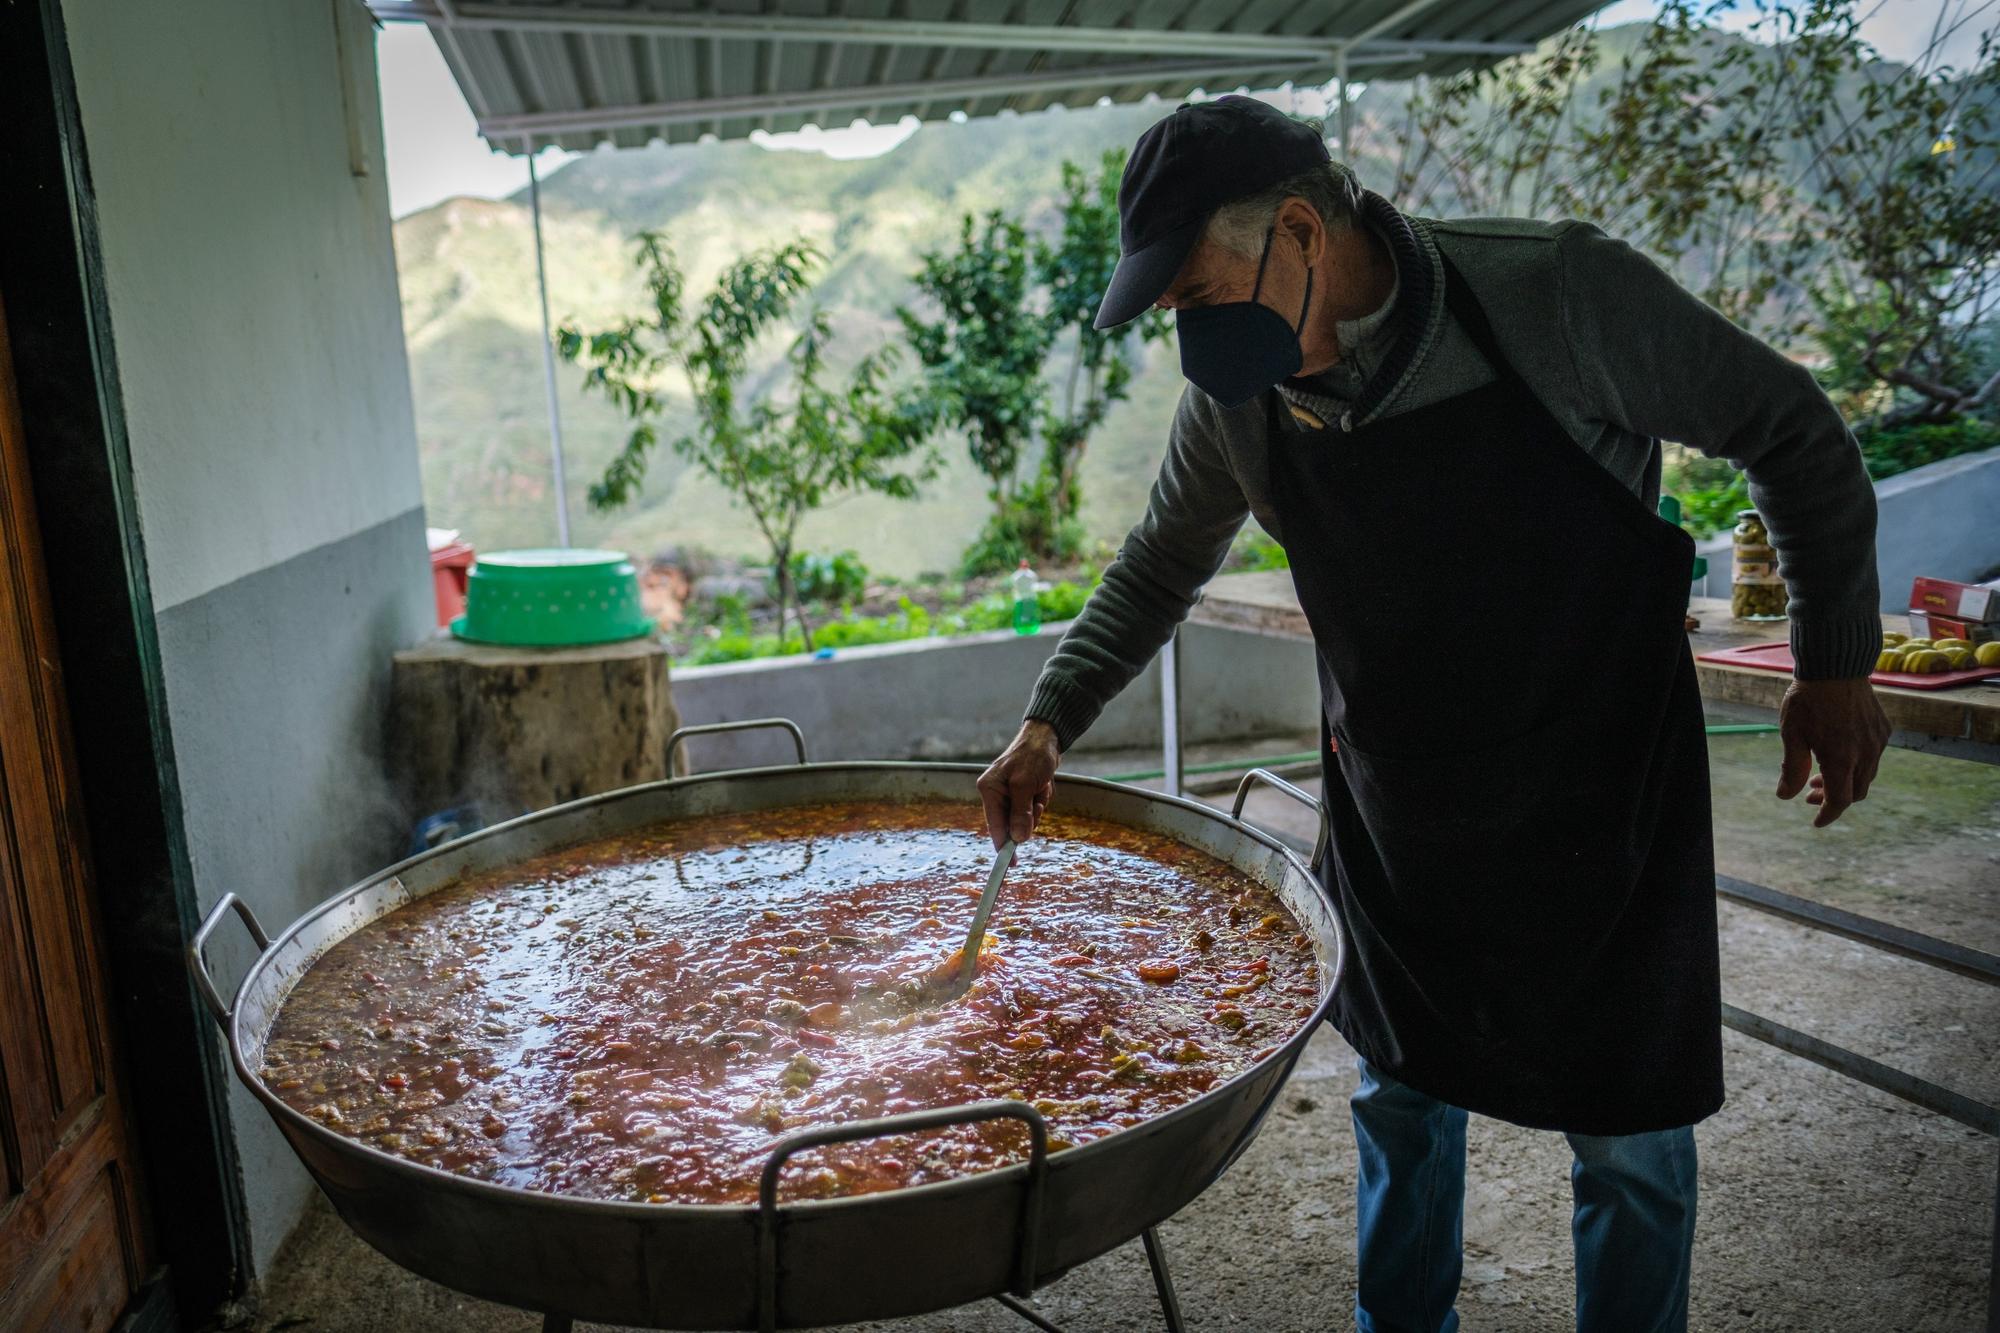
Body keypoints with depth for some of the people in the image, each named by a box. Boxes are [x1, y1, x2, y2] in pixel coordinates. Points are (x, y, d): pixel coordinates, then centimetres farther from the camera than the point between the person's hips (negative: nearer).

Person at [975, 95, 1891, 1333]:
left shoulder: (1559, 293, -22)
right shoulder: (1236, 398, -10)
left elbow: (1789, 430, -7)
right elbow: (1161, 566, 8)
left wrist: (1836, 663, -5)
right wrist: (1052, 717, -2)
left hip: (1601, 789, -3)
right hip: (1393, 802, 4)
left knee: (1627, 1134, 9)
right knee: (1405, 1093, 19)